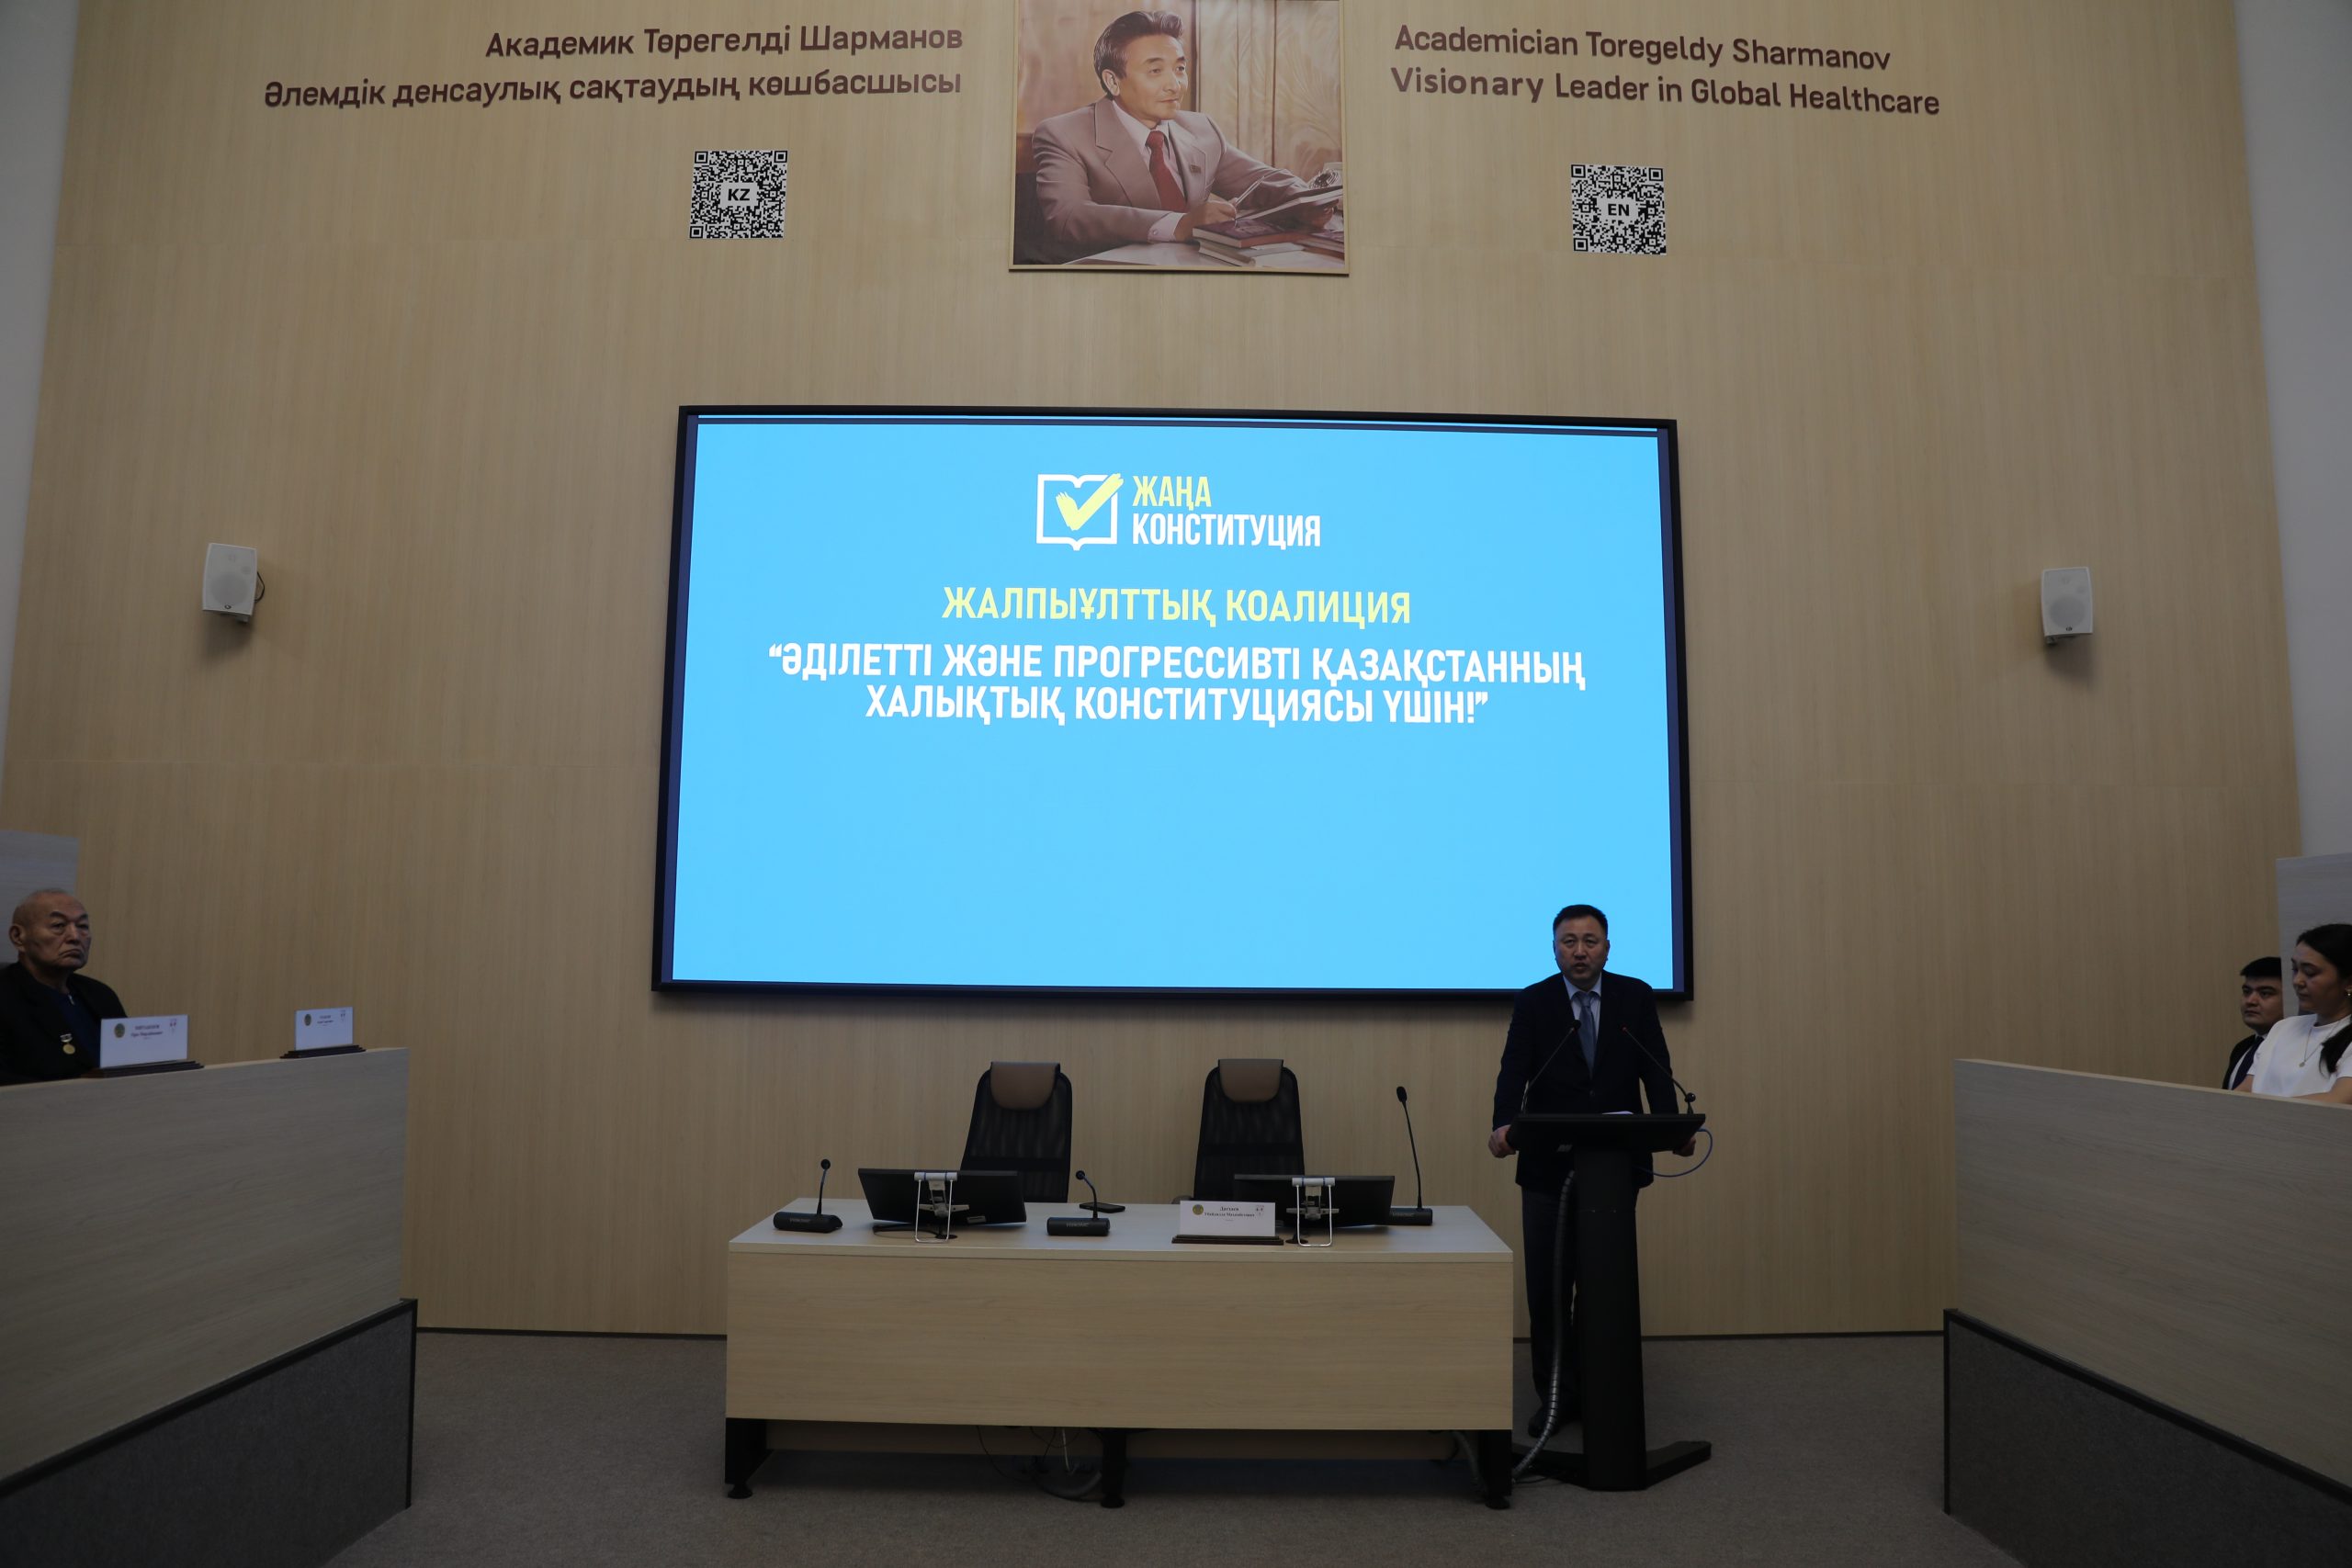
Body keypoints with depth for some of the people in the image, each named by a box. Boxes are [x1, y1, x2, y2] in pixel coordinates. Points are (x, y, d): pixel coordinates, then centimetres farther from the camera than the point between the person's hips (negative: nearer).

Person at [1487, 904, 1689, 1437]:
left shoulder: (1636, 997, 4)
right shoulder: (1532, 1003, -1)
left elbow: (1655, 1069, -3)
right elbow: (1514, 1072, -12)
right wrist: (1504, 1126, -31)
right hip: (1549, 1166, -1)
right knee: (1547, 1289, 4)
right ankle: (1556, 1398, 17)